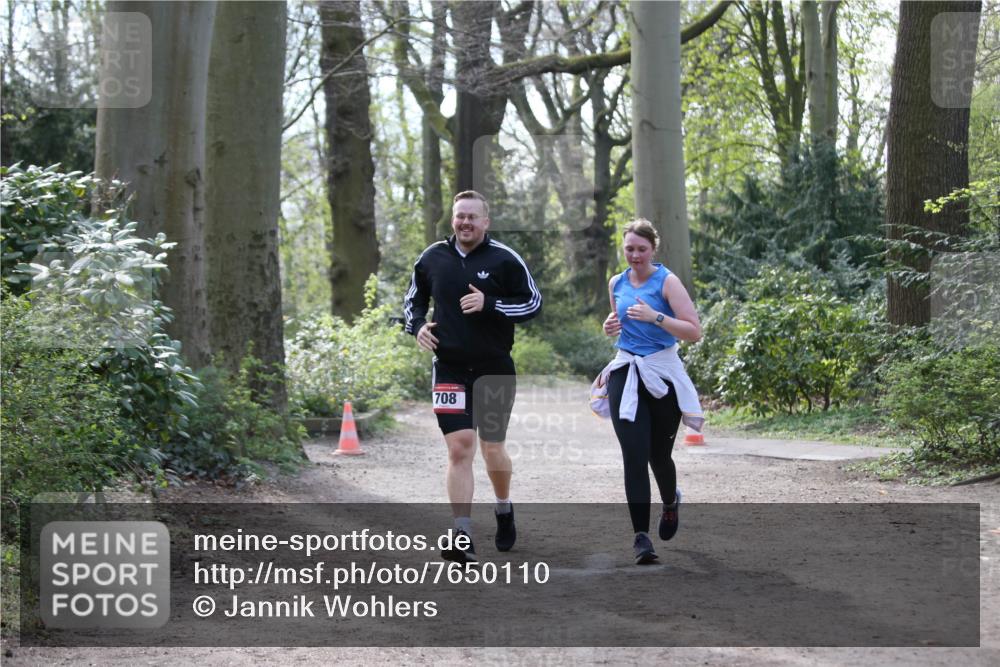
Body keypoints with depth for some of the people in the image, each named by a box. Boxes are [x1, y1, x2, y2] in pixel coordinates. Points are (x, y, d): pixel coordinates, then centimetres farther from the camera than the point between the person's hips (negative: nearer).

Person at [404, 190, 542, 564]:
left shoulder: (504, 259, -4)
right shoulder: (433, 258, 5)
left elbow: (534, 304, -3)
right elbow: (413, 299, 20)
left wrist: (489, 304, -16)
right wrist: (417, 325, -1)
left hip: (495, 369, -1)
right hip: (449, 369, 1)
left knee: (493, 450, 8)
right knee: (459, 448, -10)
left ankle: (504, 511, 38)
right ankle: (463, 538, -11)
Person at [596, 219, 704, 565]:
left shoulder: (667, 282, -7)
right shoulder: (616, 284, 8)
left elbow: (694, 332, -14)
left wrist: (655, 317, -24)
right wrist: (612, 327, 4)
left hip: (662, 375, -3)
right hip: (625, 375, 3)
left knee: (658, 454, 8)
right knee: (634, 455, -11)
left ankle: (670, 501, 43)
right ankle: (641, 535, -12)